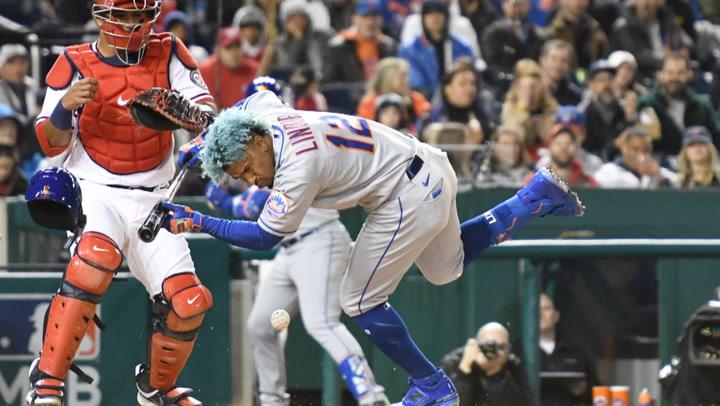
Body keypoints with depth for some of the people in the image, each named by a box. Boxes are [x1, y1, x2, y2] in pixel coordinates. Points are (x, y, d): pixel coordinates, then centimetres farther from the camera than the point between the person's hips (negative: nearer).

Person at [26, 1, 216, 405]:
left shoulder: (168, 53, 5)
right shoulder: (75, 64, -1)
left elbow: (208, 112, -2)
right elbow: (52, 144, -3)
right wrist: (66, 106, -24)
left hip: (151, 201, 3)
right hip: (95, 191, -3)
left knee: (188, 303, -6)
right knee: (96, 257, -35)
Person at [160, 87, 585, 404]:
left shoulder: (296, 169, -27)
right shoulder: (266, 113, -3)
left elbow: (265, 237, -20)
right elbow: (260, 92, 23)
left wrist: (197, 222, -22)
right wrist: (205, 139, 16)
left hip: (410, 197, -10)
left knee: (361, 302, -2)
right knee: (447, 267, 29)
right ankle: (538, 196, 30)